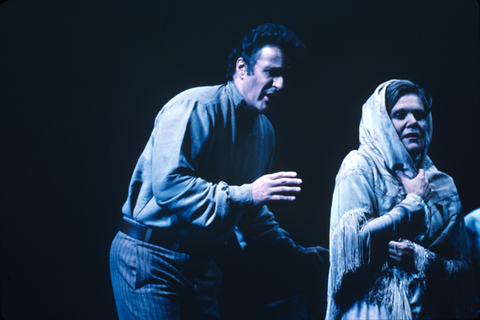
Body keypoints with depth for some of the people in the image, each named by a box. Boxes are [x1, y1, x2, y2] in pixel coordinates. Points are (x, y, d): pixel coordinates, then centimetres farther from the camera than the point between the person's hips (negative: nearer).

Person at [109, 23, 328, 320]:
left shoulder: (265, 130, 10)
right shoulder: (196, 107, -18)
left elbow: (251, 207, 20)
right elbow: (168, 184, -29)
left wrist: (295, 250, 17)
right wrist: (245, 193, -30)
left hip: (201, 262, 8)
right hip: (150, 256, -8)